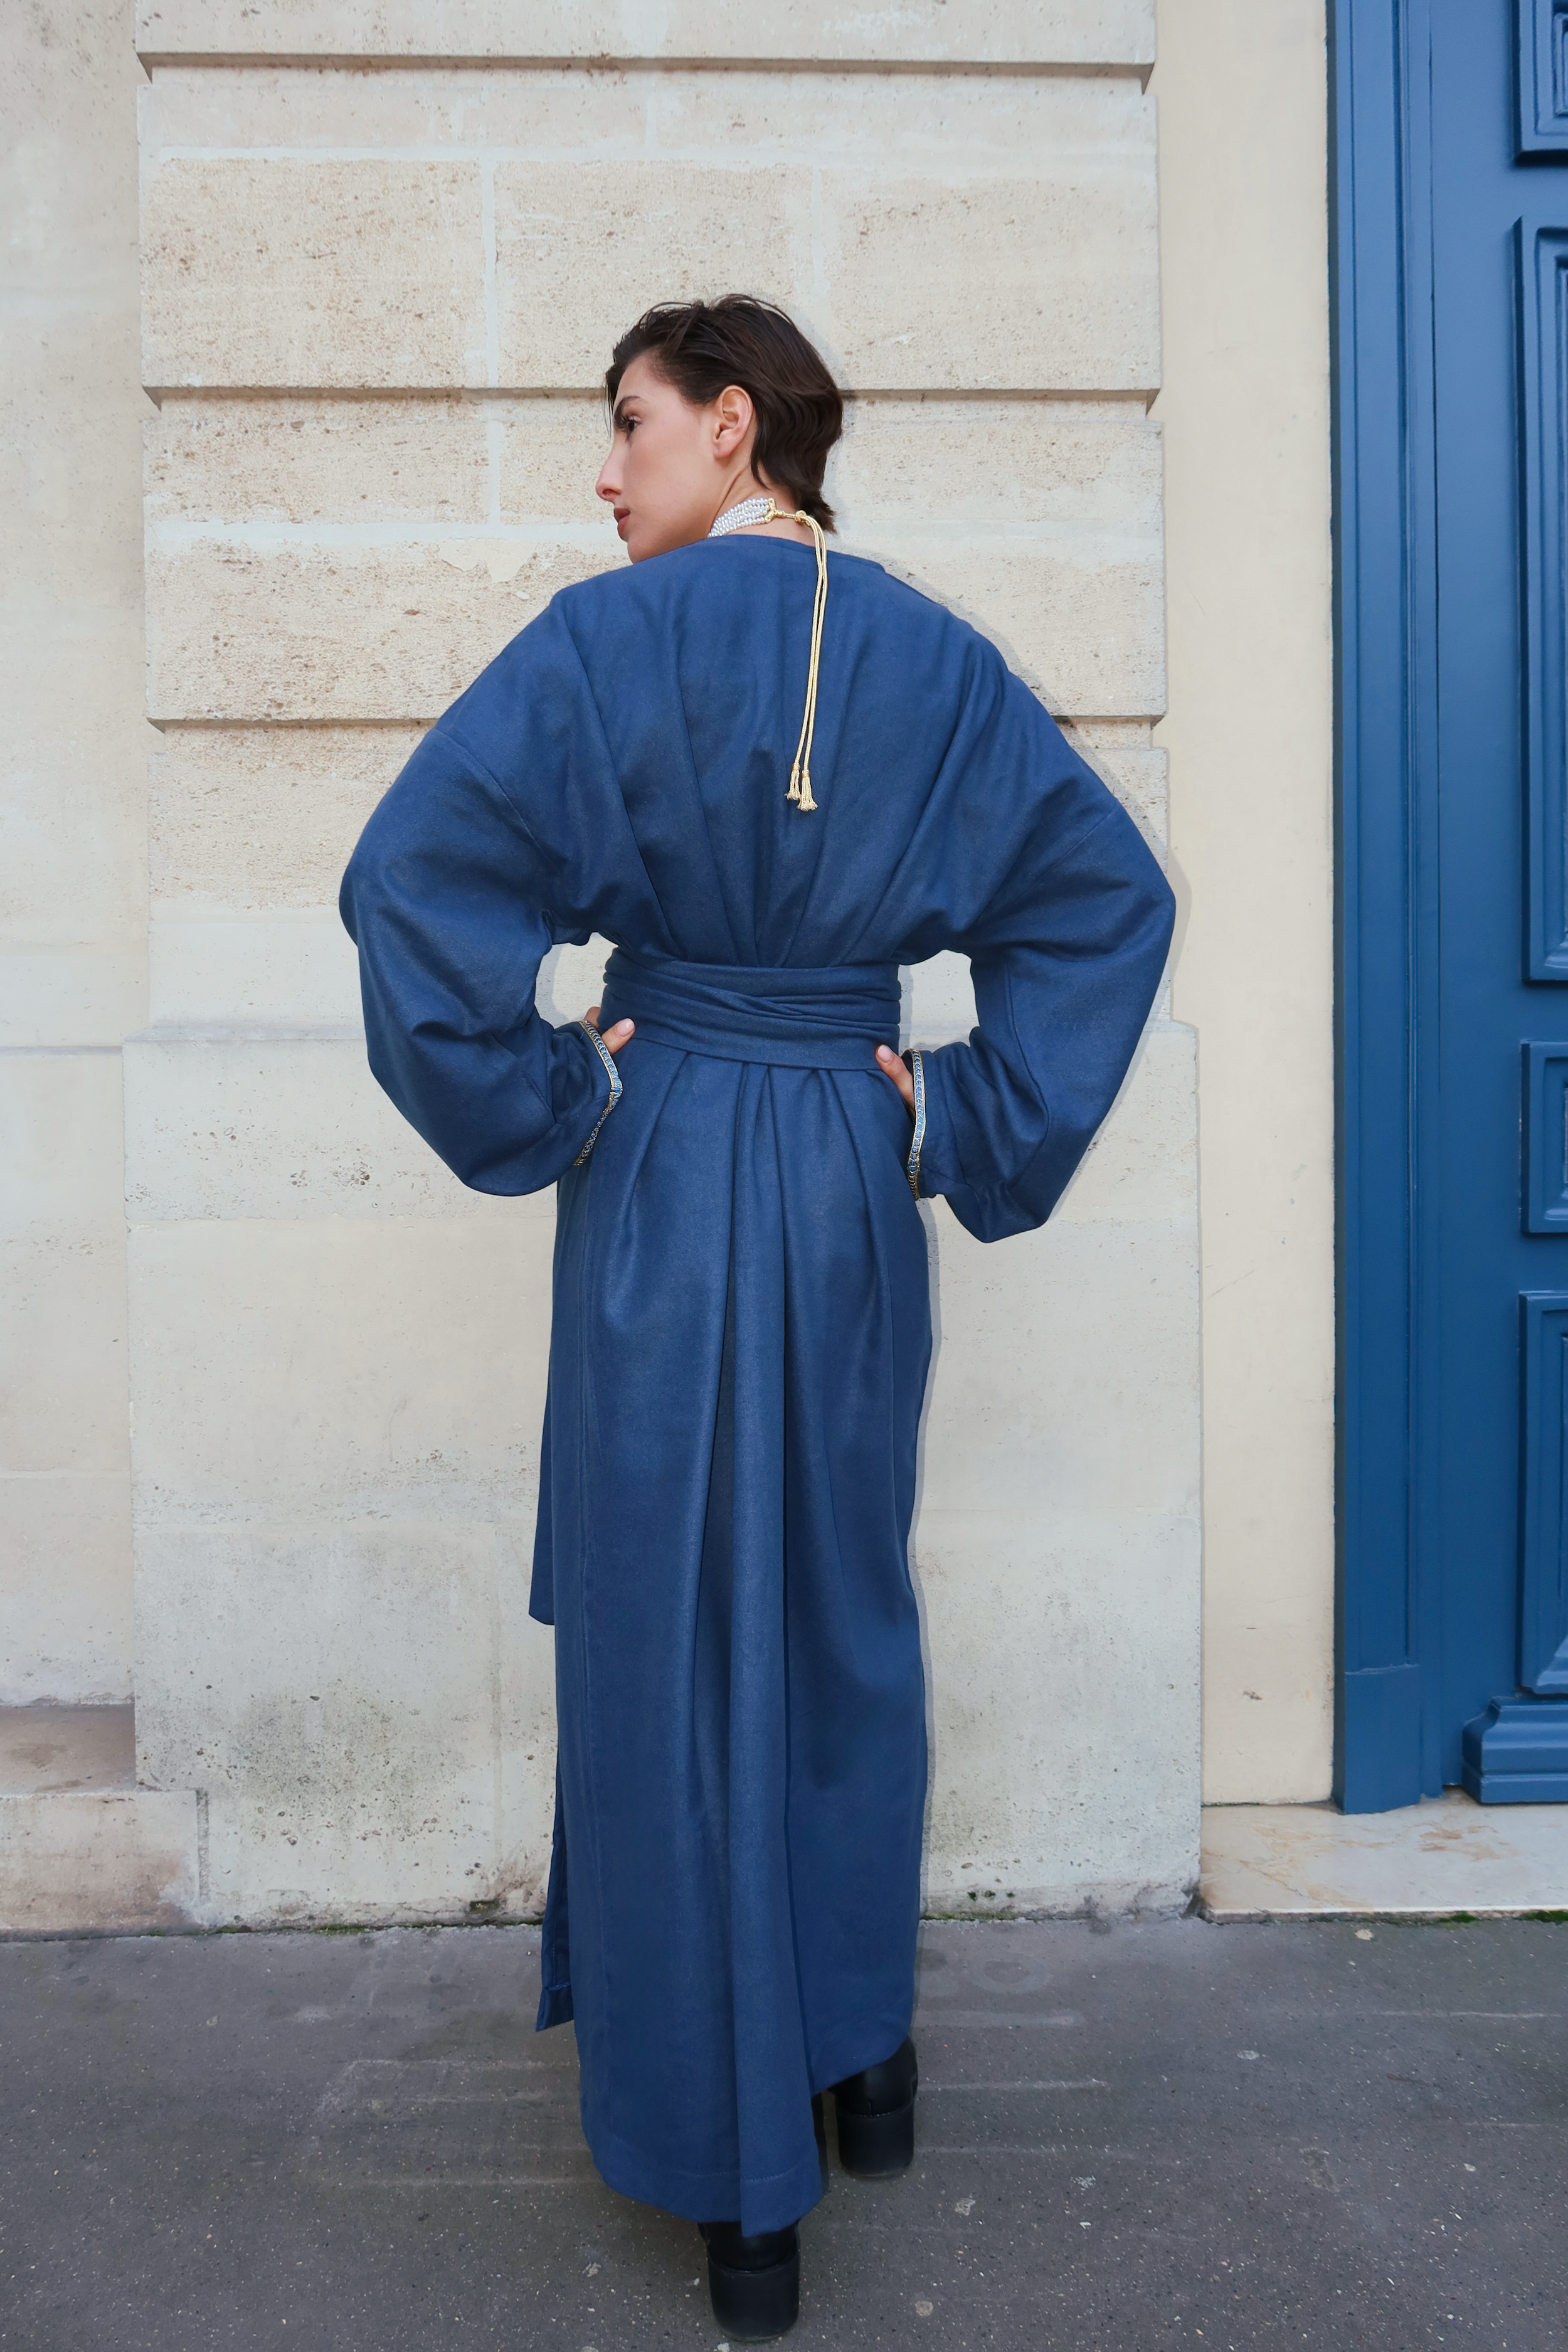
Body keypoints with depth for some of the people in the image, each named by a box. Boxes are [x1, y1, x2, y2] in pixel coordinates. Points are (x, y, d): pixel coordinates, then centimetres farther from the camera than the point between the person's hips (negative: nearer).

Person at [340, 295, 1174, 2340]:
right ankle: (865, 2057, 37)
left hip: (667, 1177, -4)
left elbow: (413, 882, -18)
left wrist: (538, 1107, -7)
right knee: (851, 1612, 20)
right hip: (855, 1185, 4)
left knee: (677, 1648, 8)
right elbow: (1109, 895, 4)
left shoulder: (605, 645, -8)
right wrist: (979, 1128, 3)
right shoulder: (940, 659, 5)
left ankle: (741, 2183, 21)